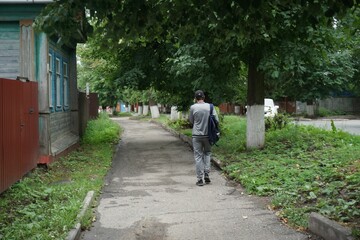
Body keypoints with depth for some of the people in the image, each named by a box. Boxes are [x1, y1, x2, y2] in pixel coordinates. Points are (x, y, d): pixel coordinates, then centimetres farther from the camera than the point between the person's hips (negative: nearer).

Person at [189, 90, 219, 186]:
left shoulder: (193, 107, -7)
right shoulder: (210, 106, -2)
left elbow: (191, 121, 4)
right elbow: (216, 120, -2)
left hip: (197, 135, -2)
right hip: (208, 135, 2)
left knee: (198, 156, 4)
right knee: (207, 154, 19)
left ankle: (200, 179, 4)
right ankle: (207, 175, 10)